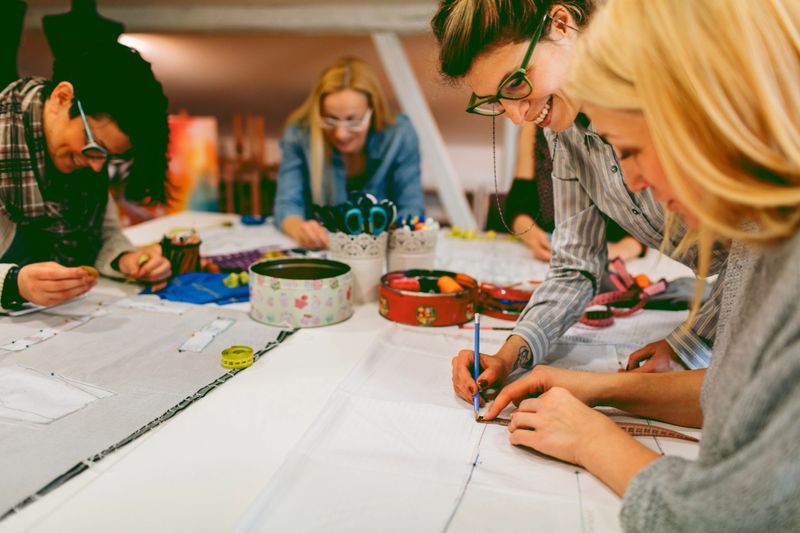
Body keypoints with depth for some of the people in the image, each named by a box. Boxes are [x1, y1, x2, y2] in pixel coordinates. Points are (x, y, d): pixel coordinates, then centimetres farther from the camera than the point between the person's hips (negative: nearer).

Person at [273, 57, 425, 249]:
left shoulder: (399, 135, -11)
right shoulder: (298, 135, -10)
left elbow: (411, 209, -11)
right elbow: (288, 203, -12)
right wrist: (299, 228, -36)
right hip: (319, 248, 0)